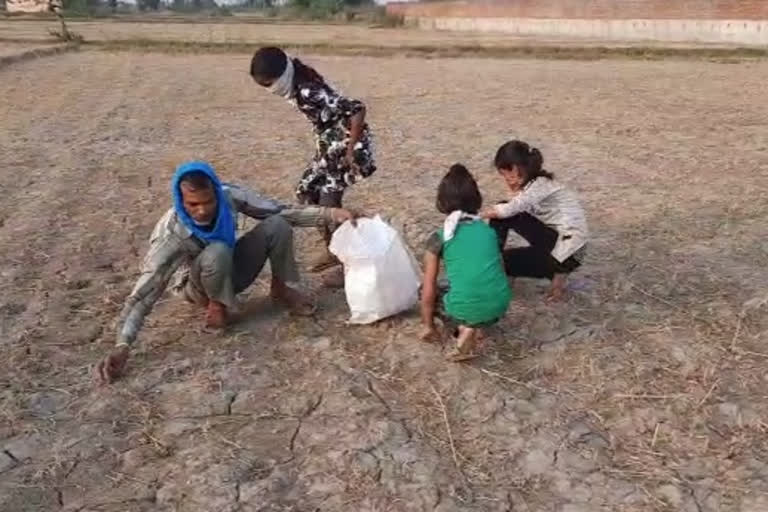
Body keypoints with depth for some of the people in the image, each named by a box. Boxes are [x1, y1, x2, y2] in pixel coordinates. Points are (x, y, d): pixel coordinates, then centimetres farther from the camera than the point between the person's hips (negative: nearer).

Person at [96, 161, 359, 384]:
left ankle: (282, 288, 0)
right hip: (202, 285, -4)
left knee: (277, 226, -21)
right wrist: (122, 346, -43)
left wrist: (330, 213, -28)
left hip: (232, 272, 4)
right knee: (216, 253, -39)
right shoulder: (170, 232, -33)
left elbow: (281, 211, -17)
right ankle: (218, 304, -10)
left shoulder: (230, 196, -24)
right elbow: (145, 290, -34)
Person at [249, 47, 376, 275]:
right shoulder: (296, 86, -3)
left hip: (346, 142, -10)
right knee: (306, 191, 10)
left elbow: (357, 109, -34)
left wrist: (351, 151, -30)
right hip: (329, 143, 10)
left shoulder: (308, 92, -30)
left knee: (328, 201, -12)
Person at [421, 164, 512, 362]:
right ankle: (473, 326, 8)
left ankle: (466, 327, 5)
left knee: (432, 295, 28)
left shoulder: (439, 238, 3)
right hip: (499, 307, 3)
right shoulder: (489, 231, 14)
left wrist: (428, 326, 21)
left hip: (466, 310, -3)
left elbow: (429, 290, 5)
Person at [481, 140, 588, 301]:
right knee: (501, 216, 1)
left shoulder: (541, 186, -17)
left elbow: (508, 210, -25)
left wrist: (480, 214, -11)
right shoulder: (530, 183, 10)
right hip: (550, 237, 9)